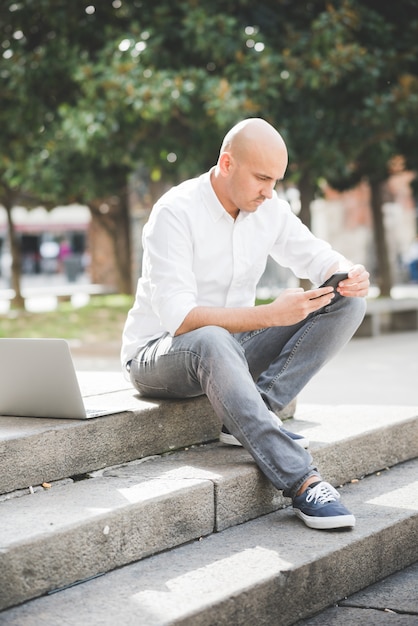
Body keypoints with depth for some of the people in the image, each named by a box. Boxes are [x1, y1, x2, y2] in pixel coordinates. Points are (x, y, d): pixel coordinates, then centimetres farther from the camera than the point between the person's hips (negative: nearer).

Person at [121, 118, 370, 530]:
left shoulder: (268, 209, 0)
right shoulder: (175, 213, -21)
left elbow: (318, 258, 8)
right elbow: (178, 319, -29)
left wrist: (349, 274, -18)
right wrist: (271, 315, -37)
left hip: (233, 346, 7)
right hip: (158, 354, -7)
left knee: (347, 304, -8)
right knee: (212, 341, -44)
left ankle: (257, 411, -21)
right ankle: (302, 482, -46)